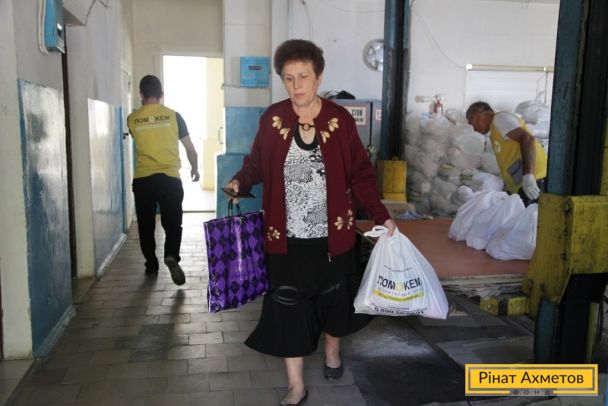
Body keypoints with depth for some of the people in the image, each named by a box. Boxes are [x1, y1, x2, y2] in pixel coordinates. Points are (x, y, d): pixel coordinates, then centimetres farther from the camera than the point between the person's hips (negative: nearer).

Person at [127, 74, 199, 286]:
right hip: (170, 179, -1)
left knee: (146, 226, 15)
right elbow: (190, 149, 3)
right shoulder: (173, 115, 0)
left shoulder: (132, 119, 3)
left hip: (142, 181, 1)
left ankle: (151, 265, 22)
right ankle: (172, 256, -17)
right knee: (172, 224, 7)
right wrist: (195, 169, 20)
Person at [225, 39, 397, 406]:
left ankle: (332, 350, 51)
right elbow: (257, 163, 4)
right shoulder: (272, 118, -5)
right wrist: (240, 182, -16)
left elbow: (360, 173, -2)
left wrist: (381, 215, -8)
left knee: (333, 297, 19)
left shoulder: (340, 118, -7)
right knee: (287, 307, 6)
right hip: (287, 237, 0)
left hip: (332, 234, 0)